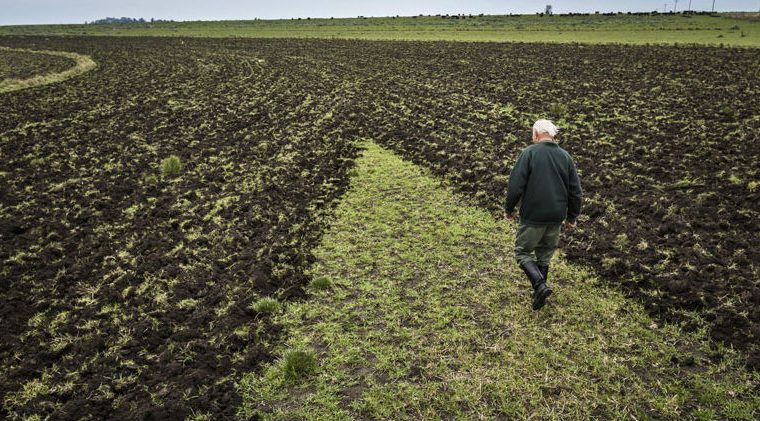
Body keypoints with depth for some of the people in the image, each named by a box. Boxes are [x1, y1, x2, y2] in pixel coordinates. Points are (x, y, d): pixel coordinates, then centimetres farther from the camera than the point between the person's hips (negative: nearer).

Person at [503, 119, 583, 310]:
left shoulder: (529, 153, -8)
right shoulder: (565, 156, 7)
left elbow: (516, 185, -13)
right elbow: (576, 192, 9)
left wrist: (509, 209, 1)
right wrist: (572, 217, 18)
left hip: (532, 216, -5)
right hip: (556, 218, 5)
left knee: (523, 252, 7)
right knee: (545, 254, 18)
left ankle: (540, 284, -12)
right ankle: (539, 293, 23)